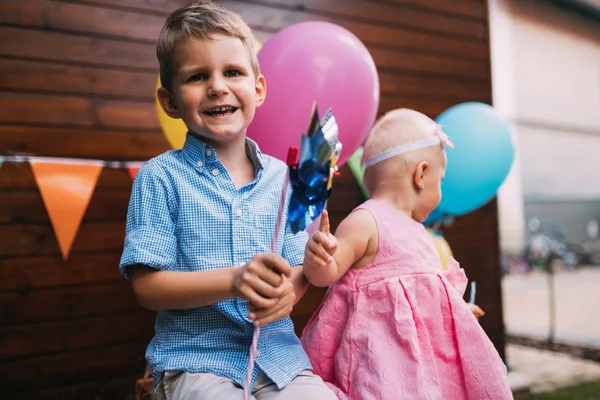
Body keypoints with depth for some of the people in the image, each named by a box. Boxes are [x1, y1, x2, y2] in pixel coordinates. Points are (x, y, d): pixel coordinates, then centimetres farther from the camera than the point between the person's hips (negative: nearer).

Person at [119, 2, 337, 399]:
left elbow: (300, 268, 8)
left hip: (278, 352, 4)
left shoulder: (282, 177, 5)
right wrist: (234, 281, -22)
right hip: (195, 360, -3)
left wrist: (288, 291, -16)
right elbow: (147, 286, -8)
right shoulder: (161, 177, -5)